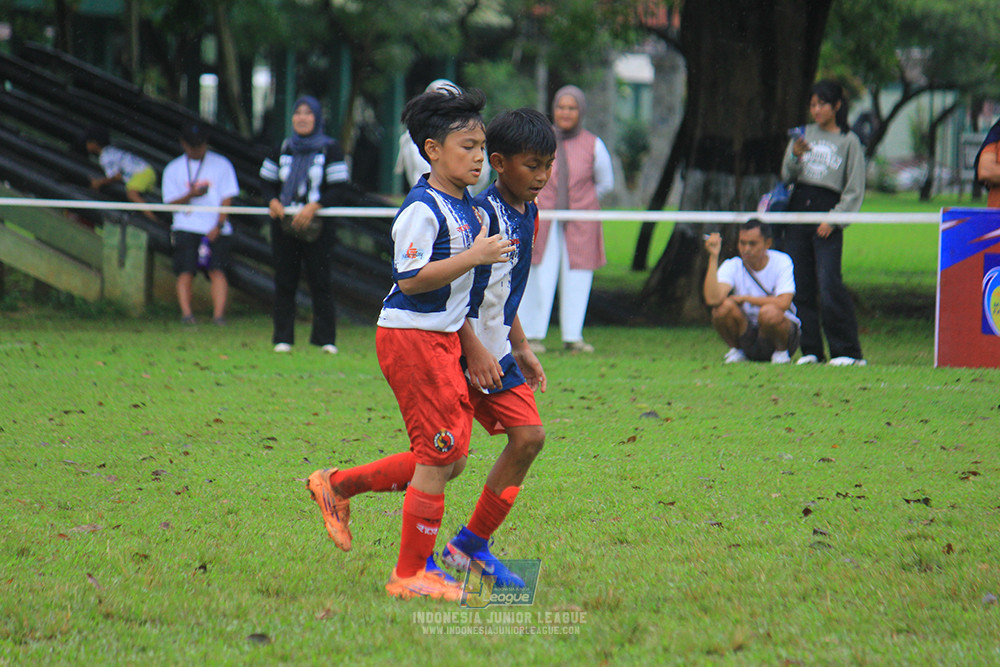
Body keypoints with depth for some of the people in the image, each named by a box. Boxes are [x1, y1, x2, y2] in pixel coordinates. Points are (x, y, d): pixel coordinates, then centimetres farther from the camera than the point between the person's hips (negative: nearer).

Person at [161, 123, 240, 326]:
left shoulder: (222, 165, 9)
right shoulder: (173, 169, 11)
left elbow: (227, 198, 5)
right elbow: (171, 202, 5)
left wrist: (218, 226, -7)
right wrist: (190, 195, -15)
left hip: (216, 230, -1)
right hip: (186, 228, 1)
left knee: (217, 270, -13)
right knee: (186, 272, -11)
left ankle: (218, 313, -17)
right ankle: (186, 312, -12)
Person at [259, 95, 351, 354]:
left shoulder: (330, 149, 2)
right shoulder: (282, 149, 13)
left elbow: (337, 188, -3)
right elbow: (268, 183, 16)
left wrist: (314, 206, -18)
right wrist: (273, 201, -6)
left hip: (317, 226, -3)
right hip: (284, 224, 3)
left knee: (320, 280, -5)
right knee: (284, 280, 2)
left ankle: (326, 339, 0)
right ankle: (283, 338, 7)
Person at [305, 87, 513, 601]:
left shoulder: (465, 206, 12)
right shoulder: (422, 209, -16)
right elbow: (410, 278, -22)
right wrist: (475, 257, -22)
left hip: (444, 338, 9)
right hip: (411, 337, -9)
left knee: (449, 458, 10)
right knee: (439, 456, -7)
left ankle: (338, 485, 23)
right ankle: (411, 574, 2)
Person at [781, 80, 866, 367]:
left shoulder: (849, 141, 4)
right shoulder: (804, 134, 14)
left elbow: (855, 190, 2)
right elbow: (787, 176, 11)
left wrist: (834, 219, -9)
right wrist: (795, 156, -8)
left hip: (828, 213, -4)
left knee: (829, 284, -13)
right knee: (800, 284, 2)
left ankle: (848, 351, -9)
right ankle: (810, 349, 8)